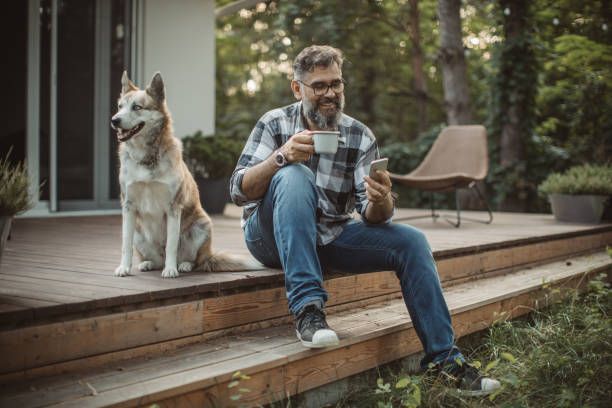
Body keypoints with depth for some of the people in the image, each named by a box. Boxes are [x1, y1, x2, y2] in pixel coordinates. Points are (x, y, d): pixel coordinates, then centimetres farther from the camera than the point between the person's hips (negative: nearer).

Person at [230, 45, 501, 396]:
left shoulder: (361, 137, -3)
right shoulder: (275, 124, -9)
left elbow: (372, 217, -7)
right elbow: (239, 191, -18)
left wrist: (381, 201, -32)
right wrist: (281, 156, -35)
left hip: (331, 236, 3)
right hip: (274, 236, -3)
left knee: (410, 241, -15)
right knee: (295, 176, -33)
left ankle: (443, 356, -5)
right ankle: (308, 308, -35)